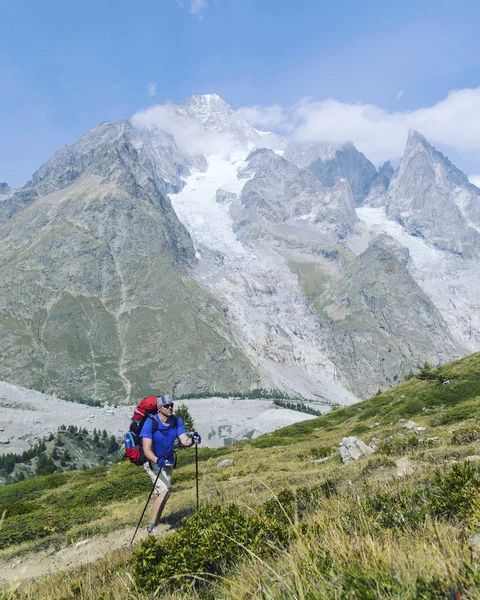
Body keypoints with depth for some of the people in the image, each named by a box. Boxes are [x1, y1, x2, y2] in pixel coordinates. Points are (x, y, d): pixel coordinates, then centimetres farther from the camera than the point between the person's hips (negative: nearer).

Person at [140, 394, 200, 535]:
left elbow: (184, 441, -18)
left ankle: (155, 522, 43)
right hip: (152, 461, -6)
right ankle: (152, 526, -8)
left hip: (168, 462, 6)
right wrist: (157, 460, -51)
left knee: (160, 494, 20)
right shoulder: (150, 423, -28)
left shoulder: (177, 421, -13)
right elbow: (147, 450, -33)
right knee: (166, 489, -22)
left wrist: (192, 440, -40)